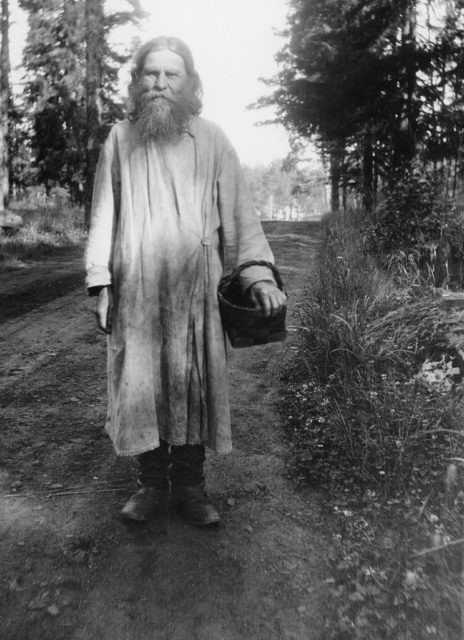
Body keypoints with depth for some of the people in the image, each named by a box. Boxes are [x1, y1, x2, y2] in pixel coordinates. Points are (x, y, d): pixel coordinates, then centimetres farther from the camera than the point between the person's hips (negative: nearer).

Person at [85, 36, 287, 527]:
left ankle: (190, 485, 17)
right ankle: (152, 483, 19)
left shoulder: (210, 140, 7)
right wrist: (100, 282, 0)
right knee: (139, 384, 3)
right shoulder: (120, 140, 9)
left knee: (194, 384, 3)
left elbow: (238, 212, 3)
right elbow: (103, 213, 8)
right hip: (135, 290, 1)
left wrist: (258, 273, -9)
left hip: (194, 288, 0)